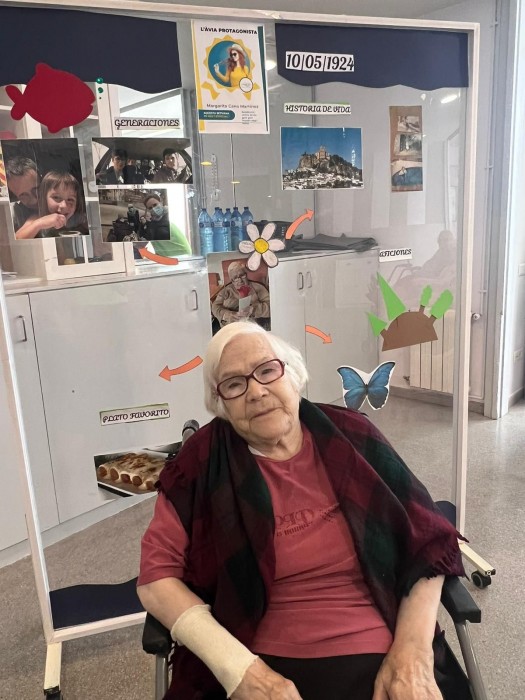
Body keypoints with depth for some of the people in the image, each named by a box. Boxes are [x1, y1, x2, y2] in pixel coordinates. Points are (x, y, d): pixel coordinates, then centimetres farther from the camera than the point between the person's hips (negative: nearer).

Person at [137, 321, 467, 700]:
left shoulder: (352, 436, 0)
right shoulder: (203, 463, -3)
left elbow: (426, 539, 3)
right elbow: (157, 575, -4)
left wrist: (413, 649, -9)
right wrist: (239, 668, -14)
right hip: (263, 667, 0)